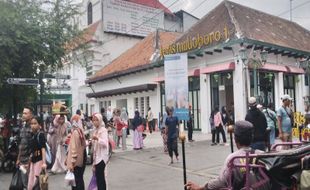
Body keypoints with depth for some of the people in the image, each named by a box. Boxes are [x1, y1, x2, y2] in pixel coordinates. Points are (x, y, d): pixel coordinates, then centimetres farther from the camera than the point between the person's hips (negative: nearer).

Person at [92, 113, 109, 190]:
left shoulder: (103, 130, -13)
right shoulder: (96, 130, 12)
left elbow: (105, 143, -27)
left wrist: (97, 138, -41)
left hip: (102, 156, -8)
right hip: (97, 156, 8)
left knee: (100, 176, -9)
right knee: (99, 176, 12)